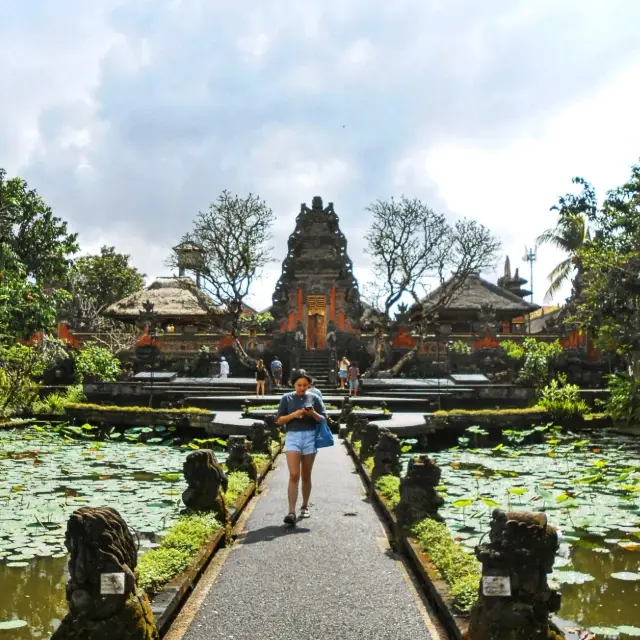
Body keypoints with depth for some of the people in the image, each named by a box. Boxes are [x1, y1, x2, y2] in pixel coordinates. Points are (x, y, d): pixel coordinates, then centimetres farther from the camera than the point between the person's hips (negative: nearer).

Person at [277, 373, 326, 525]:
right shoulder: (287, 398, 6)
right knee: (294, 475, -12)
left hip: (310, 437, 1)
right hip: (292, 437, -1)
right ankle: (291, 512, -15)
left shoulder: (314, 398, 6)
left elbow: (323, 419, 6)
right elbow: (280, 420, 4)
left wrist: (313, 413, -14)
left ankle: (305, 506, 26)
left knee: (306, 476, 10)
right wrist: (294, 414, -13)